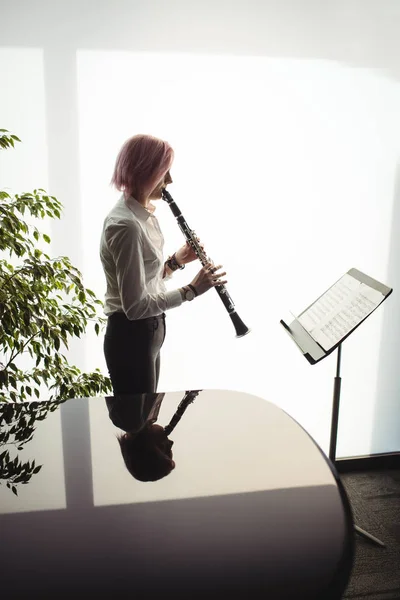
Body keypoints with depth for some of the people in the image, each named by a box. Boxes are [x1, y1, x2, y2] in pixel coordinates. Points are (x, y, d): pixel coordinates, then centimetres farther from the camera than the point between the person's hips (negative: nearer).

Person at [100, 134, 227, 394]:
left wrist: (177, 260, -1)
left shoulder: (144, 215, 7)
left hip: (149, 331, 10)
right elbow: (135, 305, -26)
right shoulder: (126, 225, -24)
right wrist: (192, 290, -22)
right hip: (131, 336, -10)